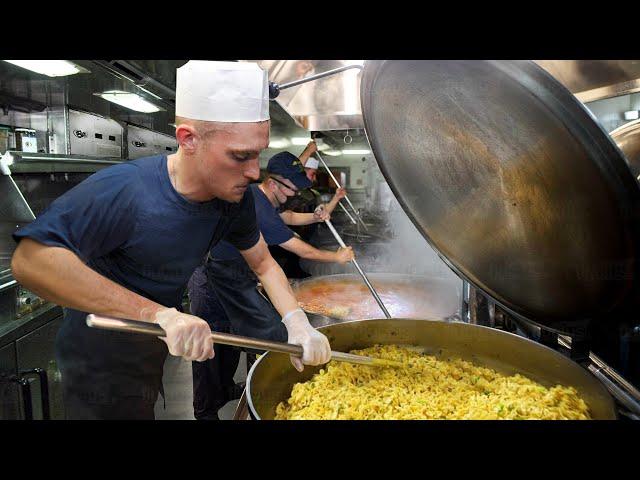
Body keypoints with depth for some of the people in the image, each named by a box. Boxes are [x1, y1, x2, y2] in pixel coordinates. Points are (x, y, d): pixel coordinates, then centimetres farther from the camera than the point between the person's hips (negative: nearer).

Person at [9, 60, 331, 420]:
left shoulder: (236, 198, -14)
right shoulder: (122, 191, -33)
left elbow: (263, 263, -3)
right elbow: (29, 260, -41)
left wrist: (297, 323, -18)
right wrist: (158, 314, -46)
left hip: (156, 355, 6)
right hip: (101, 369, -5)